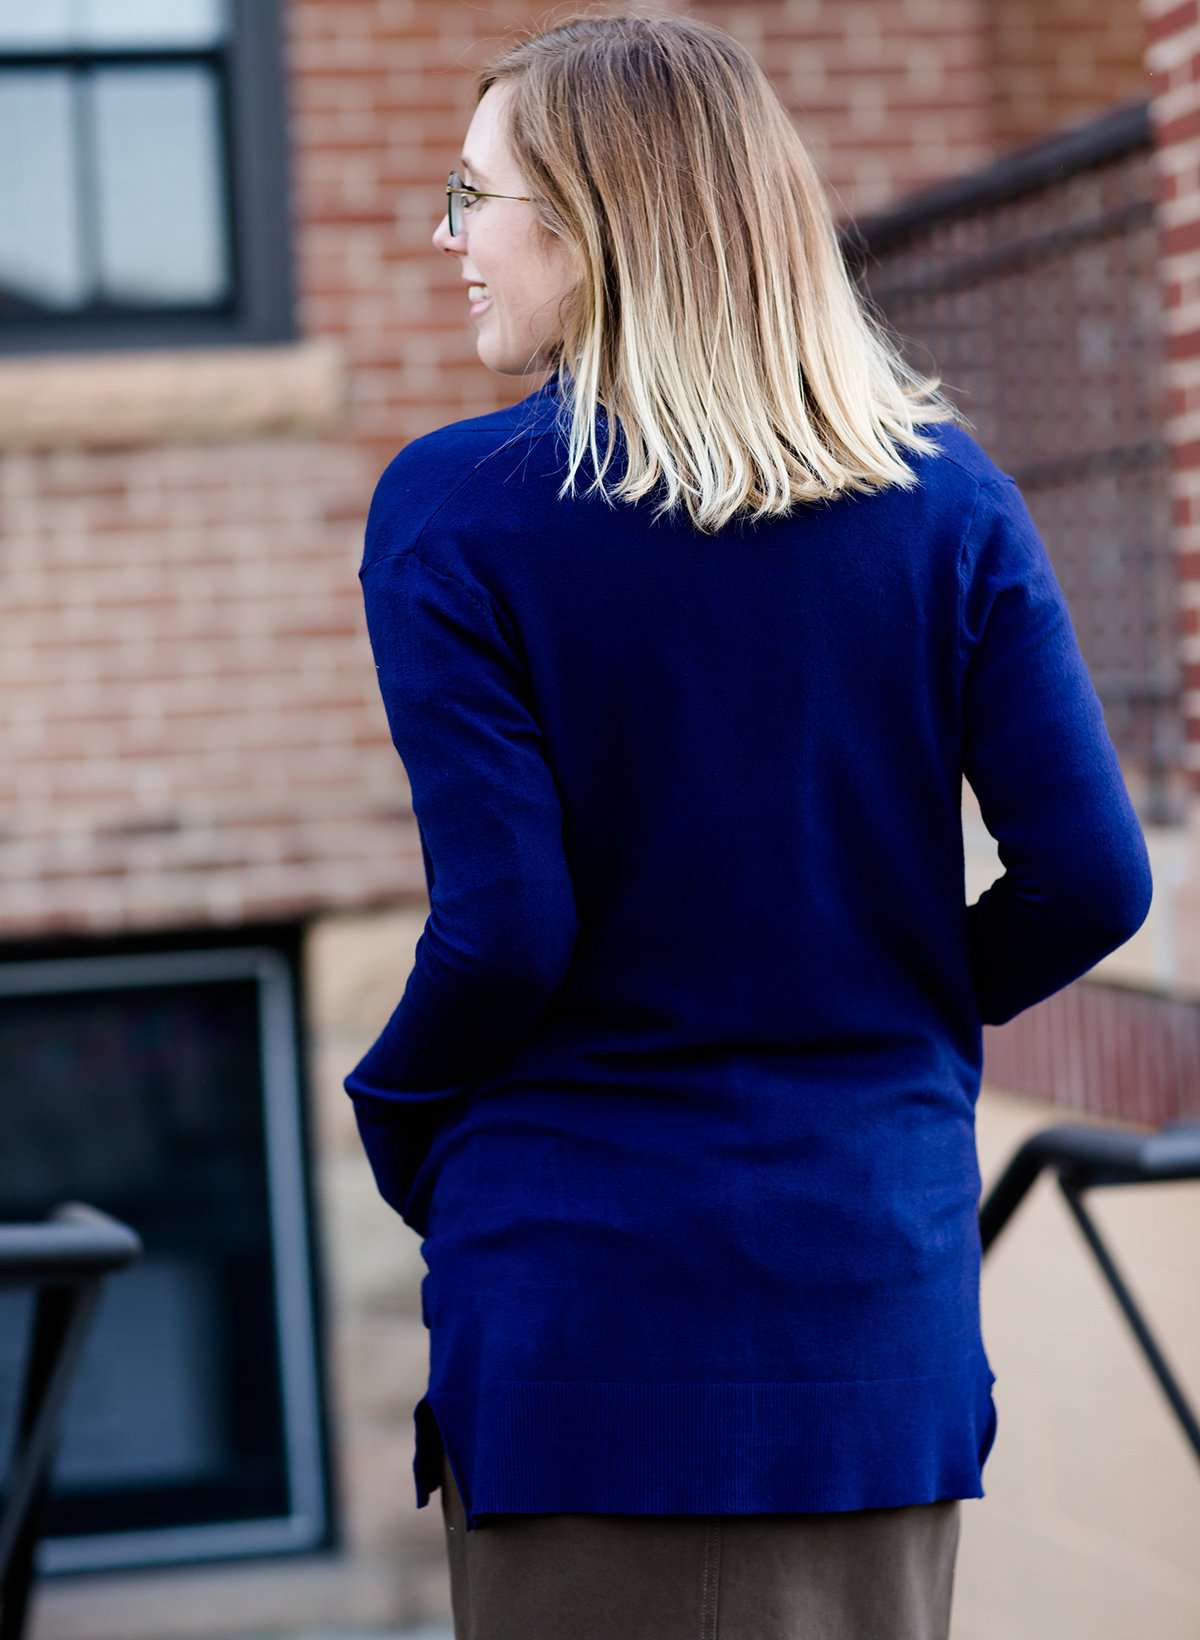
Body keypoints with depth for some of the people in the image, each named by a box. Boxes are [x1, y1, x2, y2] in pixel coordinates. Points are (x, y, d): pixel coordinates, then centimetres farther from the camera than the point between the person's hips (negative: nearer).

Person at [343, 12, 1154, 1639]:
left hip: (585, 1282, -3)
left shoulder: (454, 511, -10)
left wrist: (401, 1127, 5)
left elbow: (503, 934, -14)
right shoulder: (941, 492, 0)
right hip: (878, 1263, 4)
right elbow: (1091, 882, -2)